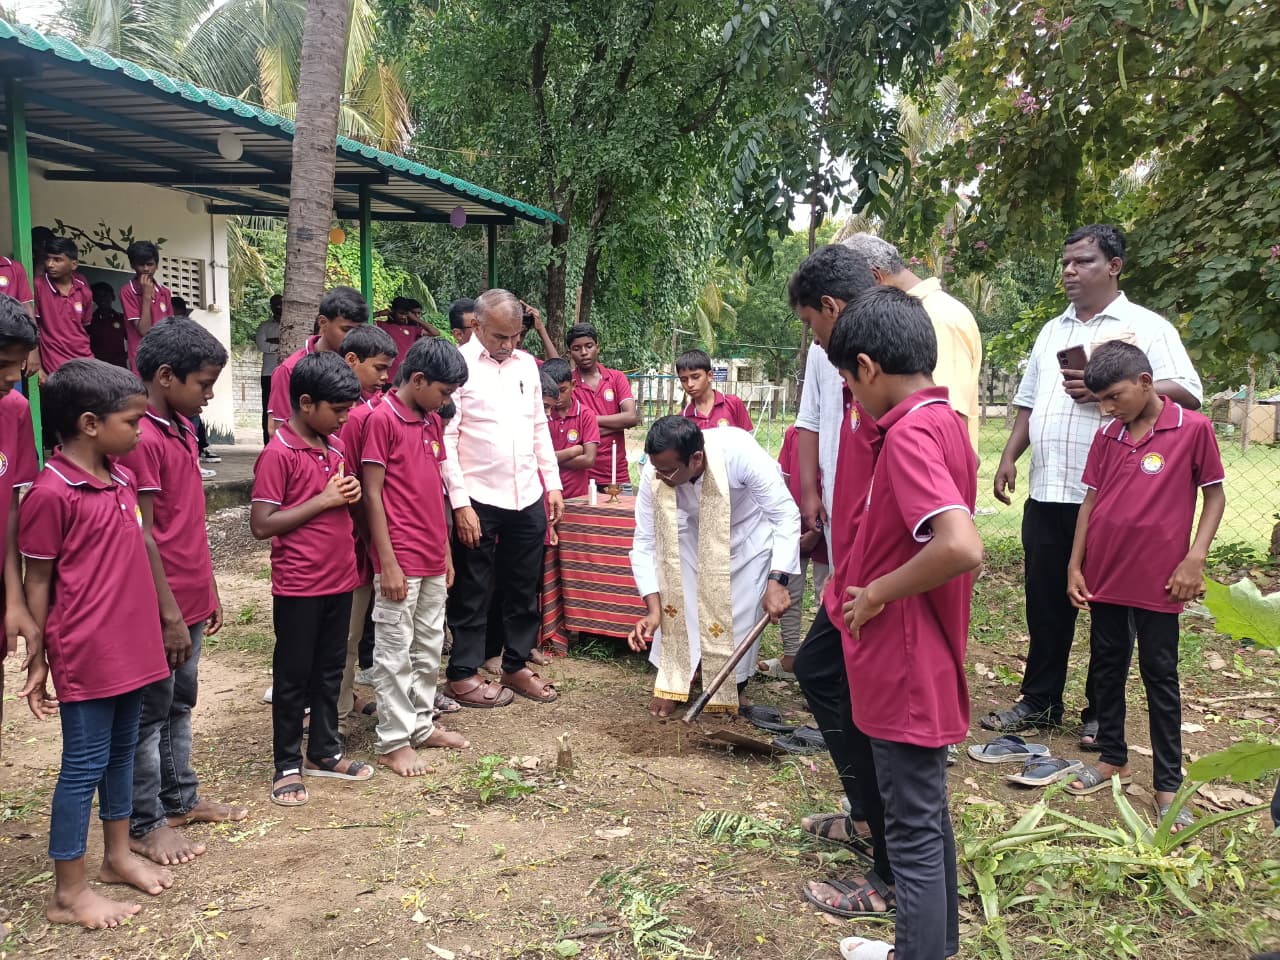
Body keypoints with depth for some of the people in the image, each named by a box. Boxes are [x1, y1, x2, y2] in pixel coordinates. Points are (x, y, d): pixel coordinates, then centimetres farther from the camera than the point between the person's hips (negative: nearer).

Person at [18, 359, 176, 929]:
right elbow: (37, 583, -10)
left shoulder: (122, 479, 7)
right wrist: (37, 663, -6)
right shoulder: (51, 493, -16)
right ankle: (68, 893, 18)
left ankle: (118, 856, 35)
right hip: (85, 657, -7)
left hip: (132, 648, 7)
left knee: (121, 753, 19)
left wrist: (157, 625, 16)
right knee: (84, 766, 4)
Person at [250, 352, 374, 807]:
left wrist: (350, 494, -1)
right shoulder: (278, 454, -15)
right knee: (293, 676, 6)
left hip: (340, 580, 7)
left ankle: (324, 752, 31)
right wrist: (323, 500, -20)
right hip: (298, 586, -7)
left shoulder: (334, 445, 8)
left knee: (330, 670, 17)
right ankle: (288, 765, 20)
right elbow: (262, 524, -18)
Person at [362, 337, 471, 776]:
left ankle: (421, 724, 28)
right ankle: (393, 741, 12)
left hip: (433, 559, 8)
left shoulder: (432, 421, 12)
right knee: (395, 651, 2)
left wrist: (446, 551, 15)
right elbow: (372, 494, -13)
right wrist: (388, 564, -15)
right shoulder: (382, 419, -12)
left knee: (429, 646, 15)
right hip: (400, 561, -8)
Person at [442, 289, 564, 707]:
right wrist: (460, 502, -16)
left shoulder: (526, 363, 9)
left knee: (525, 588, 15)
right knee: (473, 592, 7)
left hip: (528, 497, 6)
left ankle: (516, 665, 31)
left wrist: (553, 484, 9)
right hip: (478, 499, -6)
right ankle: (462, 675, 21)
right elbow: (445, 439, -13)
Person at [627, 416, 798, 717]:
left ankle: (734, 685, 16)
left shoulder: (739, 451, -41)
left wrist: (777, 580, -44)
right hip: (696, 533, 3)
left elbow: (786, 515, -34)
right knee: (679, 599, -10)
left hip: (750, 528, -2)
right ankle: (671, 683, 7)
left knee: (740, 612, -7)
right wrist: (653, 609, -28)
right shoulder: (654, 474, -30)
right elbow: (645, 541, -21)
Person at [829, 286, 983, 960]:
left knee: (914, 833, 4)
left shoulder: (909, 433, -22)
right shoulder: (944, 421, 8)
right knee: (926, 818, 23)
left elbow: (961, 547, -35)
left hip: (904, 669, -10)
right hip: (923, 662, 10)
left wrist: (876, 593, -21)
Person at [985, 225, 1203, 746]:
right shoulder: (1052, 331, 18)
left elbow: (1187, 393, -11)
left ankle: (1101, 713, 18)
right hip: (1046, 493, 6)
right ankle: (1039, 701, 23)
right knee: (1045, 603, 11)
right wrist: (1009, 456, 7)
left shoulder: (1145, 326, -1)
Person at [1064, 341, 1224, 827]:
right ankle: (1112, 758, 29)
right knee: (1106, 667, 14)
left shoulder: (1193, 429, -8)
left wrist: (1194, 559, -12)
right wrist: (1075, 566, 6)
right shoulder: (1107, 435, 4)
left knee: (1160, 677, 5)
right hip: (1104, 574, 5)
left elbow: (1214, 495, -3)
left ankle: (1168, 783, 15)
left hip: (1157, 580, -4)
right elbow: (1091, 500, 8)